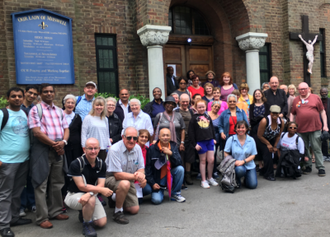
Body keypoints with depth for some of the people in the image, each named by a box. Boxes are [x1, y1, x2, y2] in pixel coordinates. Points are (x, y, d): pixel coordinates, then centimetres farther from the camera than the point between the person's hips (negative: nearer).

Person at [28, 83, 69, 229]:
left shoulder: (59, 111, 15)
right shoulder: (36, 109, -3)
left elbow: (66, 129, 11)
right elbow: (36, 131, -13)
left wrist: (63, 142, -9)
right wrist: (54, 144, -13)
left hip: (58, 150, 6)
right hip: (41, 149, -6)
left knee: (57, 183, 12)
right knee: (41, 185, -1)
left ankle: (55, 211, 25)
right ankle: (42, 218, 7)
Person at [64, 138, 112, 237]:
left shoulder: (101, 164, -4)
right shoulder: (76, 164, -19)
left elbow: (100, 185, -12)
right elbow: (81, 186, -20)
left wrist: (89, 194, -33)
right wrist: (102, 190, -23)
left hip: (92, 196, 5)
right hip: (74, 195, -5)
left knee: (102, 222, -6)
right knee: (91, 199, -37)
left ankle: (84, 214, 24)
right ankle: (87, 225, -10)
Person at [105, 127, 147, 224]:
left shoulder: (137, 148, -5)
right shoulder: (115, 150, -25)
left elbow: (141, 168, -1)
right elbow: (118, 175, -27)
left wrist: (141, 175, -24)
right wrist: (136, 177, -34)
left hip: (129, 179, 6)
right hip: (111, 178, -6)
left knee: (135, 210, 0)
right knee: (125, 183, -40)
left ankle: (116, 199, 29)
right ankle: (118, 212, -17)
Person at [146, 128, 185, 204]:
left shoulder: (173, 146, -1)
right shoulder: (152, 149, -10)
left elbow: (179, 162, -10)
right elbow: (148, 168, -6)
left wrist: (171, 153, -25)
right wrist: (152, 183, -12)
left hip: (170, 175, 3)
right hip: (157, 178, -3)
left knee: (180, 169, -26)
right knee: (156, 200, -23)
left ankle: (175, 194, -7)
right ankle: (160, 191, 16)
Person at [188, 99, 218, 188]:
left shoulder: (207, 116, 10)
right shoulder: (194, 118, -5)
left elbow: (212, 128, 19)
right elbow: (190, 132, -7)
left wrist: (214, 138, 13)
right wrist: (194, 144, -10)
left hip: (210, 140, 4)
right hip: (200, 142, -4)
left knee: (211, 160, 3)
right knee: (203, 161, 4)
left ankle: (210, 178, 23)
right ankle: (203, 180, 14)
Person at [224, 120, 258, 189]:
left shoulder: (251, 140, 0)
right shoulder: (231, 139, -5)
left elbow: (253, 155, -1)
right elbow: (226, 153, -4)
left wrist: (243, 161, -17)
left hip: (249, 165, 2)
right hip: (236, 165, -2)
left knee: (253, 185, -12)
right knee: (240, 170, -37)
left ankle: (246, 177, 24)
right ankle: (237, 179, 0)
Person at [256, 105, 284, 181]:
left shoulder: (281, 122, -14)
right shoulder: (264, 121, -29)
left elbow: (278, 136, 0)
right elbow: (260, 135, -20)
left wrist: (275, 146, -2)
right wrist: (268, 144, -13)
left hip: (271, 140, 6)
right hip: (260, 140, -5)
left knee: (275, 155, -3)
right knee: (267, 151, -25)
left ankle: (263, 171, 22)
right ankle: (268, 174, -14)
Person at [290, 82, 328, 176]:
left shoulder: (315, 98, 4)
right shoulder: (296, 100, 10)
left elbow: (322, 112, 6)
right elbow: (292, 113, 15)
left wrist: (325, 125, 1)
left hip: (315, 128, -2)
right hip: (300, 129, 3)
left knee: (317, 148, 0)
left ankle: (321, 168, 7)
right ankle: (308, 166, 22)